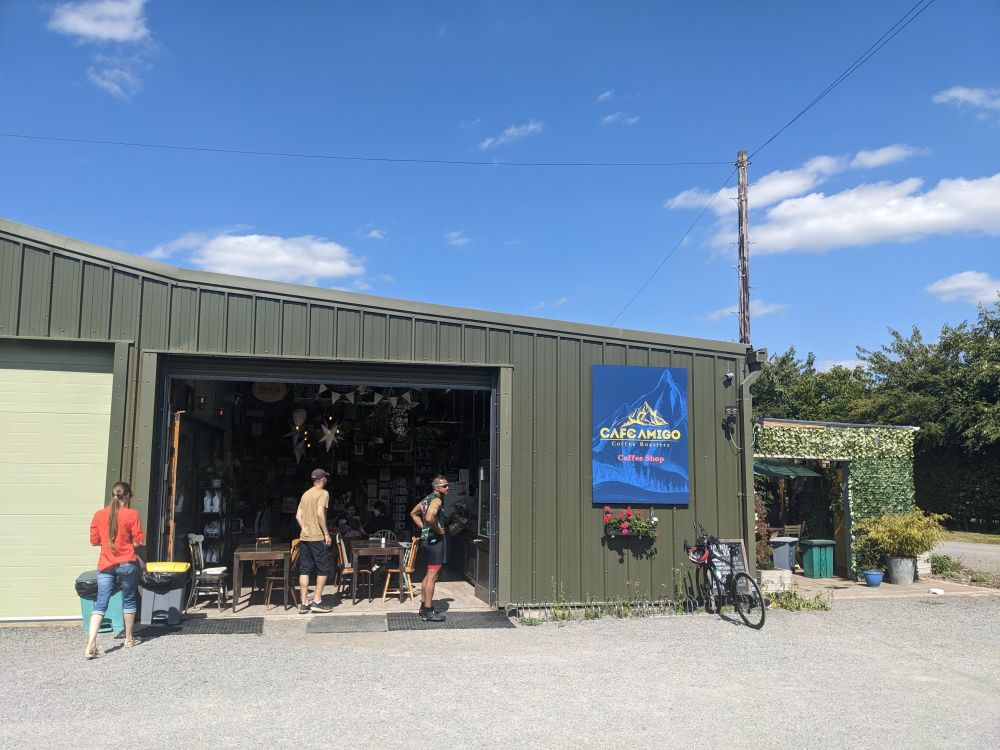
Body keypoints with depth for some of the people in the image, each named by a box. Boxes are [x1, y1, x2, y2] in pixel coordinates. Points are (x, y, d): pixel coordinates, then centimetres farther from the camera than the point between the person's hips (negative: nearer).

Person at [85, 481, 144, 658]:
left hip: (105, 565, 3)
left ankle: (90, 646, -14)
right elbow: (139, 541, -8)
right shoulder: (132, 514, -9)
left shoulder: (99, 515, 2)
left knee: (100, 604, -1)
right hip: (127, 564, -2)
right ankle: (129, 638, 27)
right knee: (128, 601, 15)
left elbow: (94, 540, 9)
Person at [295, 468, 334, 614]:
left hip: (304, 537, 7)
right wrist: (326, 533, -14)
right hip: (317, 537, -7)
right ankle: (317, 601, 1)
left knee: (304, 570, 6)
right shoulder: (323, 493, -7)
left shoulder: (305, 494, 15)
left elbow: (298, 516, 12)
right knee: (323, 569, 3)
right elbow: (320, 513, -18)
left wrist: (305, 529, 15)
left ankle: (304, 603, 7)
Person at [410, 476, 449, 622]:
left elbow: (413, 513, 27)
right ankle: (428, 612, -3)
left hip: (426, 538, 10)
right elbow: (430, 518, -34)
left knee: (429, 574, 19)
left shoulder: (427, 499, 15)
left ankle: (424, 606, 28)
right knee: (433, 576, -6)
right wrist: (438, 530, -19)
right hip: (435, 540, -10)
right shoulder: (437, 500, -16)